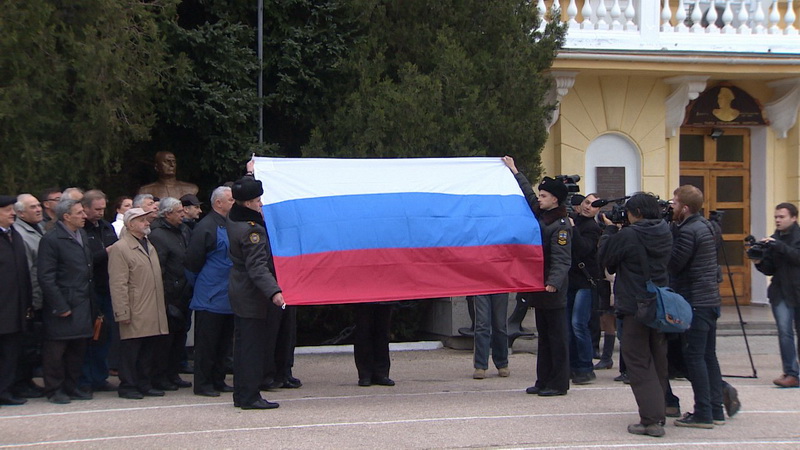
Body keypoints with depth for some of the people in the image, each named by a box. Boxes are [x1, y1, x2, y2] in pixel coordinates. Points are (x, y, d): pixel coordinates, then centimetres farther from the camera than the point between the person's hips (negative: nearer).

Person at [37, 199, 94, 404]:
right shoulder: (51, 240, -12)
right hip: (63, 306, -7)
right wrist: (60, 307, -17)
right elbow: (45, 277, -15)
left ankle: (71, 387, 23)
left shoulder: (82, 235, 12)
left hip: (82, 305, 7)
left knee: (78, 348, 12)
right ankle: (54, 389, 13)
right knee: (56, 349, 2)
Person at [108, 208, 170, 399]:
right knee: (130, 351, 0)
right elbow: (118, 284, -13)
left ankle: (145, 384, 19)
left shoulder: (149, 246, 19)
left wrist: (162, 308, 17)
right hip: (135, 315, -7)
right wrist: (122, 312, -17)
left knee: (148, 351, 11)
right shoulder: (120, 248, -8)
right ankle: (127, 386, 8)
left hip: (153, 315, 8)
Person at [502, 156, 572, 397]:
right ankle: (543, 381, 16)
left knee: (557, 336, -3)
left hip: (553, 290, -9)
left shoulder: (561, 225, -14)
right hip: (540, 286, 9)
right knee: (544, 336, 12)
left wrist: (554, 282, -35)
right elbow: (528, 195, 25)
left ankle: (559, 383, 1)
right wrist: (514, 171, 30)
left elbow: (562, 259, -22)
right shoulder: (541, 215, 10)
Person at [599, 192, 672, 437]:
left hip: (635, 308, -7)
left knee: (639, 362, -2)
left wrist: (609, 229, 8)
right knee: (658, 360, 15)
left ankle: (651, 419, -9)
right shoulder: (665, 234, 5)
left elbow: (605, 256, -5)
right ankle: (657, 414, 21)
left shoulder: (628, 236, -16)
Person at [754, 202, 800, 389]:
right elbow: (770, 270, 12)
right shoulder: (773, 240, 12)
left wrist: (779, 246, -24)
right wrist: (759, 262, -8)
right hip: (781, 293, 3)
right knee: (784, 332, -10)